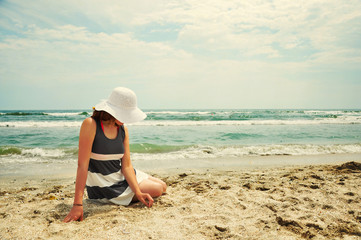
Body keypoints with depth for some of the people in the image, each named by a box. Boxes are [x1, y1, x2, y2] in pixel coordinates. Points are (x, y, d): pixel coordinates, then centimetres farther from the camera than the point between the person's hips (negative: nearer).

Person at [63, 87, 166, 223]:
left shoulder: (123, 130, -2)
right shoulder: (91, 125, -22)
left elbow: (126, 166, -4)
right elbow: (82, 164, -26)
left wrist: (138, 192, -17)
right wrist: (77, 204, -30)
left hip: (122, 178, 6)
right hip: (103, 187, -6)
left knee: (162, 186, 9)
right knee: (157, 190, -9)